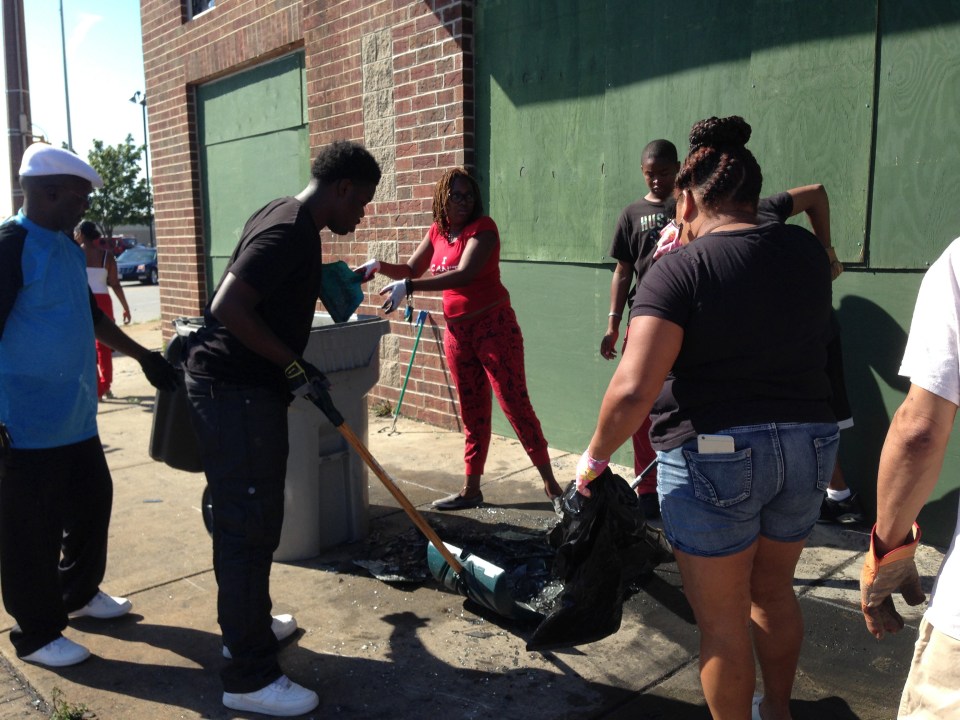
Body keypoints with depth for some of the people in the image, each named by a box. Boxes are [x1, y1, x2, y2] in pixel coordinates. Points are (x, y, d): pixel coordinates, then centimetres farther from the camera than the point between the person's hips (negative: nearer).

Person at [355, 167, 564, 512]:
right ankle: (471, 490, 21)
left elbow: (464, 274, -27)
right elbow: (411, 270, 16)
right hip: (457, 331, 6)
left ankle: (551, 484, 4)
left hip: (494, 325, -6)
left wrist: (408, 287, -32)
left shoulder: (483, 226, -13)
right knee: (472, 412, 12)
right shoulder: (437, 231, 8)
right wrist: (380, 266, -3)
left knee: (515, 404, -6)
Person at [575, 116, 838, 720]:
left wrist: (595, 456, -9)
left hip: (714, 457, -6)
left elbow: (634, 389, -24)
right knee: (773, 591, 27)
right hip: (810, 445, 7)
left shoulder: (679, 270, -15)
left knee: (722, 619, 11)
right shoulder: (805, 251, 2)